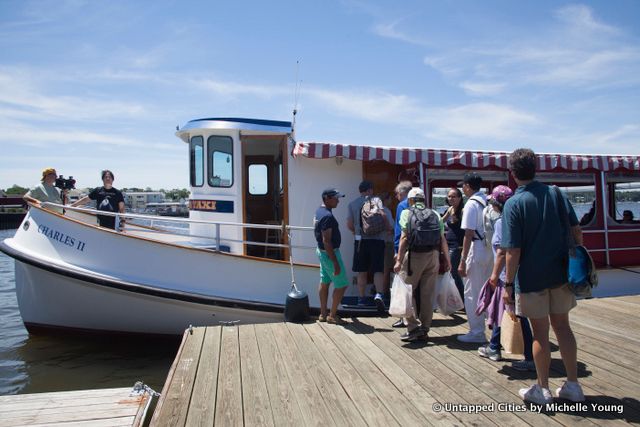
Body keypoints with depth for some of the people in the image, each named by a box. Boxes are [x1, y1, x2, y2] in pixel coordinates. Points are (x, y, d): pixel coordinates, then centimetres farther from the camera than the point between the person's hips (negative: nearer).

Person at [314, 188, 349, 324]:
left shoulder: (319, 212, 7)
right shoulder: (327, 216, -24)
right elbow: (327, 241, -27)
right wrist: (335, 263, -25)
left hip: (321, 251, 10)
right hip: (329, 253, -10)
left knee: (324, 282, 15)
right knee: (341, 284, 0)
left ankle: (323, 314, 22)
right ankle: (332, 315, 8)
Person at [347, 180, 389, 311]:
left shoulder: (352, 204, 8)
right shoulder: (376, 200, 2)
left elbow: (349, 224, 4)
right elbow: (383, 216, -13)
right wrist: (387, 228, 4)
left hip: (361, 240, 2)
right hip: (377, 239, -2)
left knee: (362, 272, 10)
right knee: (378, 270, 0)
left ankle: (361, 299, 14)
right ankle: (379, 294, -19)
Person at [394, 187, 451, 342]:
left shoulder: (407, 213, 0)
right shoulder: (435, 214, 10)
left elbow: (404, 238, -10)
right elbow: (443, 239, 4)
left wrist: (399, 260, -12)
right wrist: (447, 260, 9)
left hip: (415, 255, -4)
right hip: (433, 256, 4)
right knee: (428, 294, 9)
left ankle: (413, 327, -1)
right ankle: (424, 330, 17)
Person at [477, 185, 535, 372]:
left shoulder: (501, 221, -15)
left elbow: (502, 251, -19)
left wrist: (495, 274, -11)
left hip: (507, 275, -9)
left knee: (518, 316, -2)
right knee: (499, 311, 20)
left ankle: (530, 358, 5)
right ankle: (493, 348, 33)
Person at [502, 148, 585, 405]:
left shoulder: (514, 204, -14)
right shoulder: (555, 193, 0)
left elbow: (513, 251, -17)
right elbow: (576, 230, 2)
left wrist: (509, 284, -9)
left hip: (532, 277, -4)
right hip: (561, 272, 5)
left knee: (540, 332, 7)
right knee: (562, 326, 16)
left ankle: (542, 389, 20)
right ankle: (573, 386, 25)